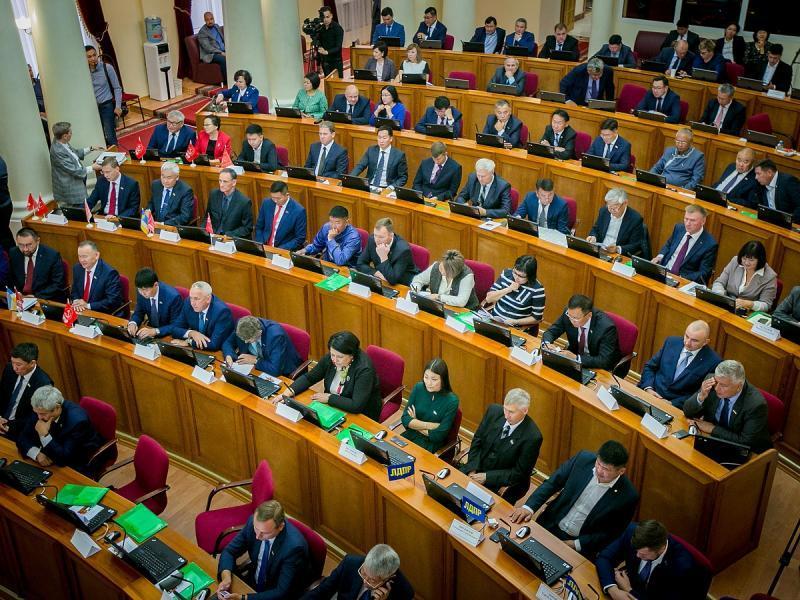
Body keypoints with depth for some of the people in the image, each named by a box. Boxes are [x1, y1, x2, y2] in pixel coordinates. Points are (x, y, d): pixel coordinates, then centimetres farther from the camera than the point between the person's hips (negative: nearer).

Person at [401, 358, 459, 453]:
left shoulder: (451, 401, -15)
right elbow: (405, 419, -5)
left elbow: (439, 436, -15)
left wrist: (416, 424, -5)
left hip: (432, 444, -4)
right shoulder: (418, 388, -3)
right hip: (409, 437, 4)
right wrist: (429, 425, -15)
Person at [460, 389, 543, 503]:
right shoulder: (494, 411, -9)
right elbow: (477, 440, 2)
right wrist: (472, 470, -10)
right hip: (478, 469, 5)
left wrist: (487, 477, -18)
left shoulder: (532, 437, -22)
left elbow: (520, 472, -14)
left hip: (504, 483, -5)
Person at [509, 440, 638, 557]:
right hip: (550, 525, 3)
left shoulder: (628, 496, -18)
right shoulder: (583, 459, -12)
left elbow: (611, 533, -8)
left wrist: (576, 544, -14)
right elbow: (552, 483, -3)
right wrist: (528, 507, -16)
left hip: (581, 546, -3)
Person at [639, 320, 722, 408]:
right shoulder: (672, 342, 3)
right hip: (649, 393, 4)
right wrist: (648, 388, -8)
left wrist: (672, 403, -17)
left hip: (676, 405, -3)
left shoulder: (713, 362, -10)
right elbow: (649, 367, 10)